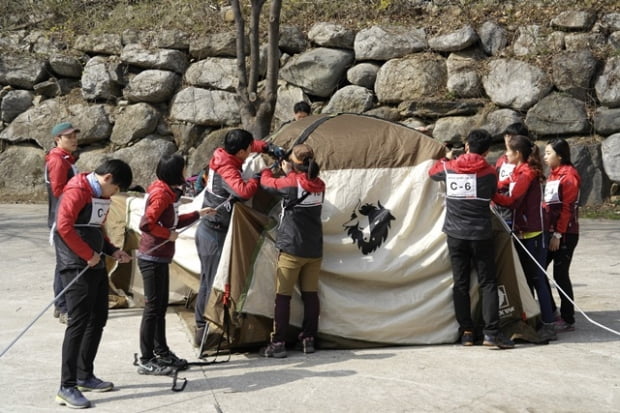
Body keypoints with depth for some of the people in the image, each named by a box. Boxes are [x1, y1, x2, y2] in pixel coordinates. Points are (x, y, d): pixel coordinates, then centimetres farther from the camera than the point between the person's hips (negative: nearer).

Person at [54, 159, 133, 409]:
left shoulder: (101, 195, 14)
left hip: (95, 265, 10)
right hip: (76, 266, -10)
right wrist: (88, 254, -18)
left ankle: (85, 376, 24)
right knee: (79, 321, -10)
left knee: (98, 320, 13)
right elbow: (64, 226, -23)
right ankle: (67, 387, -5)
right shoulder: (78, 192, -14)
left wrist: (111, 251, 9)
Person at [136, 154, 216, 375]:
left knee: (161, 306, 16)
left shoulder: (169, 192, 11)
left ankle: (161, 352, 27)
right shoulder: (160, 194, -20)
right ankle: (146, 361, 2)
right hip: (152, 258, -10)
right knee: (153, 307, -5)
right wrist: (168, 235, -18)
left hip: (160, 258, 10)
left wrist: (198, 214, 19)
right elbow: (146, 224, -28)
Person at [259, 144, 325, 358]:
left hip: (291, 249, -5)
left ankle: (278, 344, 0)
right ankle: (308, 340, 18)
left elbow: (266, 182, 0)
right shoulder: (319, 185, 3)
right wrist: (289, 173, 18)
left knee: (283, 295, 0)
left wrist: (268, 169, 20)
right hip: (314, 250, 6)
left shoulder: (290, 183, -15)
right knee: (310, 294, 11)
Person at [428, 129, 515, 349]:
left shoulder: (449, 168, 0)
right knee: (487, 283, 2)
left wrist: (445, 159, 37)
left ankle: (466, 332, 9)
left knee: (460, 284, 8)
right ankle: (491, 332, -4)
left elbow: (433, 172, 21)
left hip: (455, 234, 2)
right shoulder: (489, 172, -4)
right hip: (481, 235, -2)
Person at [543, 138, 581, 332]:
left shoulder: (568, 176, -10)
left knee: (560, 275, -4)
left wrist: (558, 234, -18)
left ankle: (568, 320, 5)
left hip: (565, 234, -9)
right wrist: (549, 231, 14)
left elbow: (567, 208, -15)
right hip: (550, 231, 9)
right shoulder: (552, 175, 16)